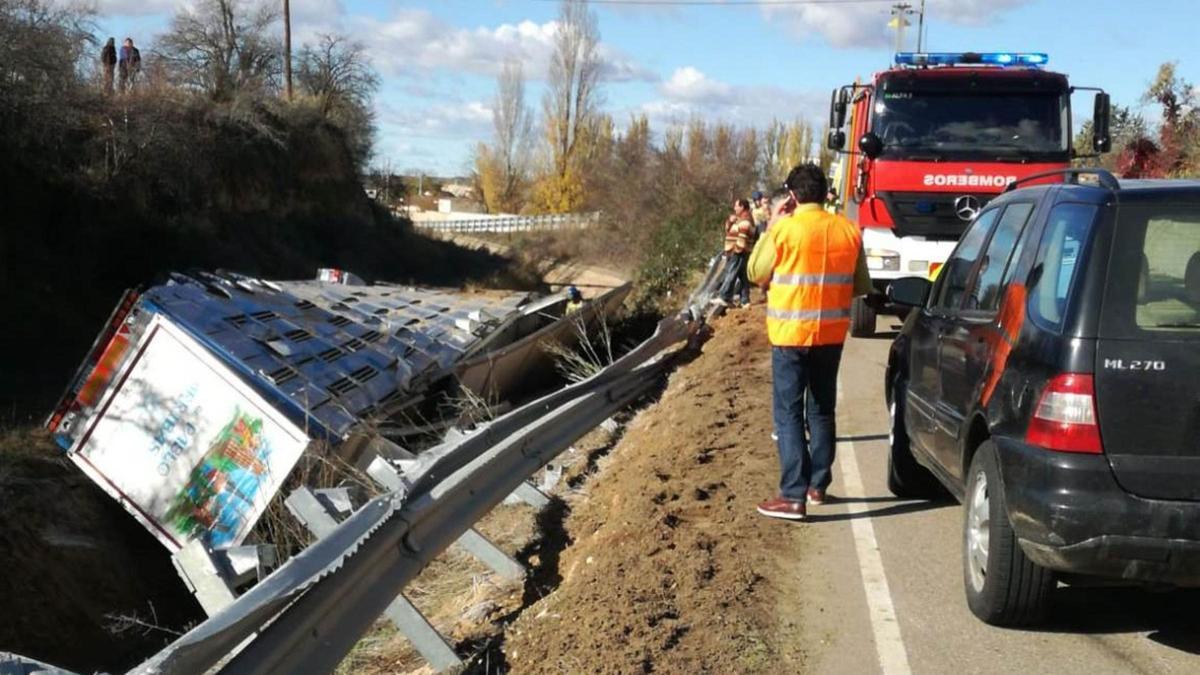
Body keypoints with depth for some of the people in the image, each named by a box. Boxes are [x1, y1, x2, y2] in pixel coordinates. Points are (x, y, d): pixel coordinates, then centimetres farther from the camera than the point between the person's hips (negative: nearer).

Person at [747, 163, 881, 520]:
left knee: (789, 413, -2)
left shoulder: (784, 229, -12)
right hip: (832, 334, 5)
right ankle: (818, 484, 26)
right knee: (822, 410, 18)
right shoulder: (849, 230, 2)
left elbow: (756, 273, 1)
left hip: (791, 334, -5)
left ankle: (794, 495, -8)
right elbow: (861, 286, 10)